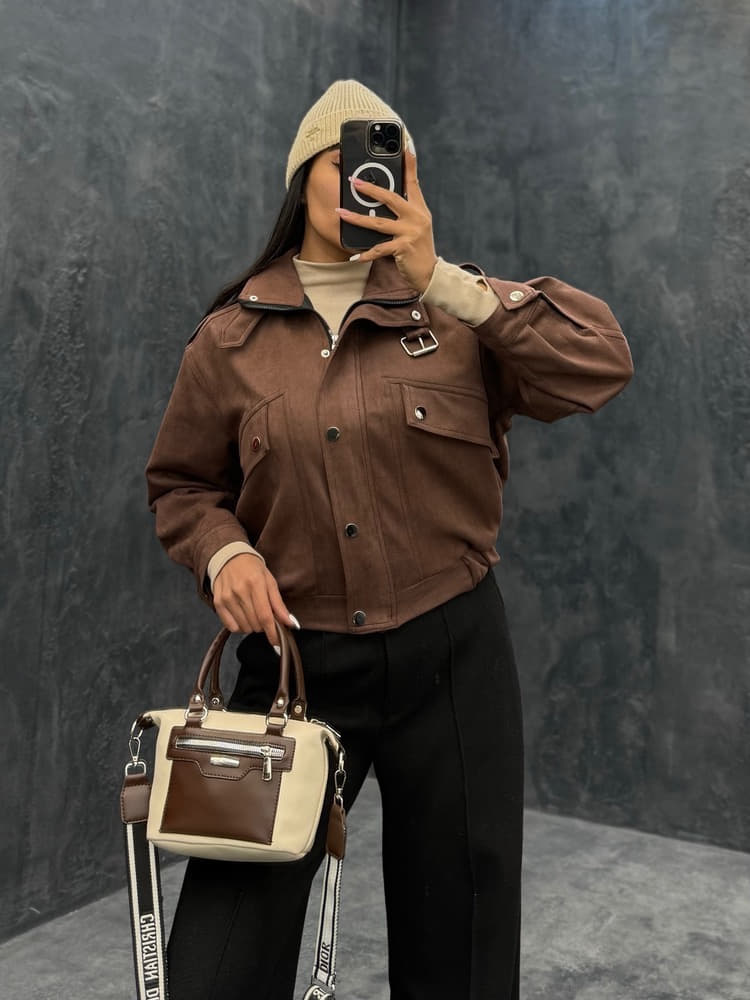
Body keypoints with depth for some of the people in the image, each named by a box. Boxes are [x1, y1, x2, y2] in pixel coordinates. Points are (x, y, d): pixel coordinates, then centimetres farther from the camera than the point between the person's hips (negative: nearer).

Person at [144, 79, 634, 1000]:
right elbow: (183, 483, 11)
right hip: (295, 659, 0)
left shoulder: (455, 307, 0)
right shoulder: (232, 336, 3)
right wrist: (224, 552, -9)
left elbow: (600, 368, -12)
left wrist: (440, 278, -15)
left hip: (450, 658, 0)